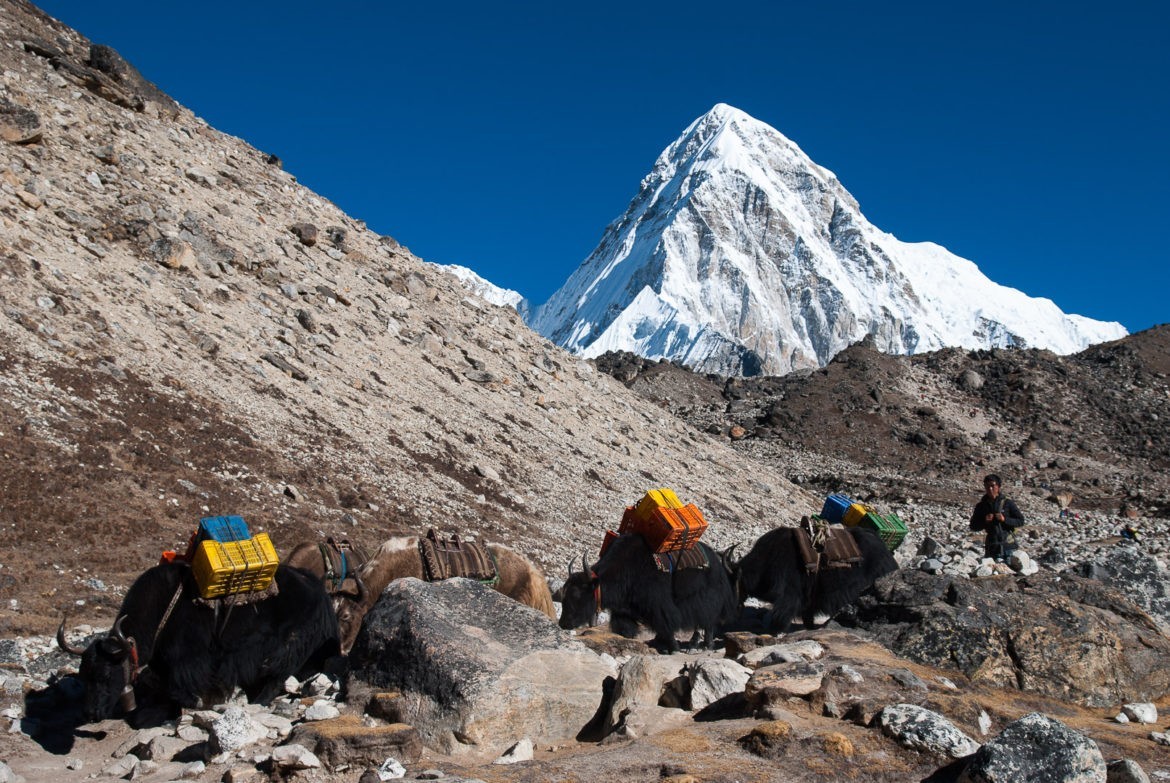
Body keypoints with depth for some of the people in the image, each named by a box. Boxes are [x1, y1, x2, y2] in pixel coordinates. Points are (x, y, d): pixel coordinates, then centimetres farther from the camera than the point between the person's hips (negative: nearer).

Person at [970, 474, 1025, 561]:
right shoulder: (981, 506, 4)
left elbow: (1021, 520, 0)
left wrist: (1005, 519, -15)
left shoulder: (1007, 503, -2)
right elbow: (973, 526, 8)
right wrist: (984, 521, -11)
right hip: (991, 547, 2)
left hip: (1008, 545, -2)